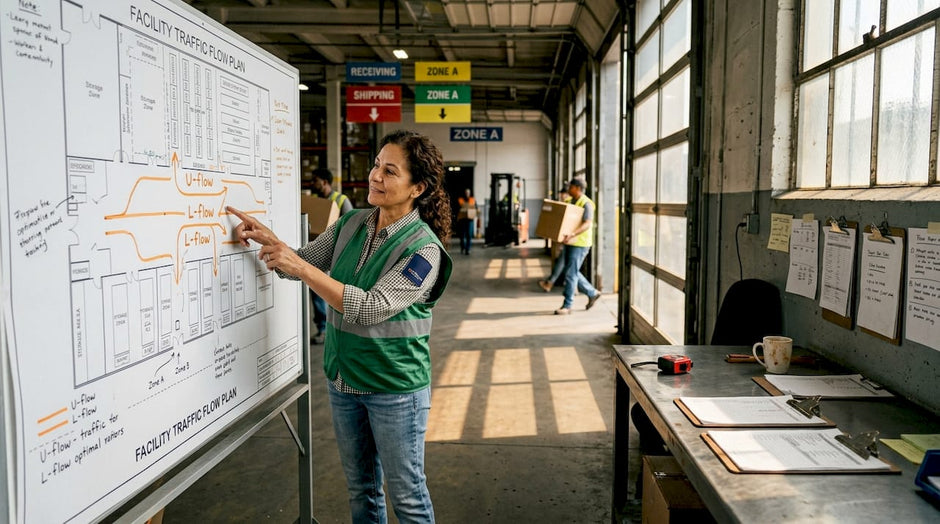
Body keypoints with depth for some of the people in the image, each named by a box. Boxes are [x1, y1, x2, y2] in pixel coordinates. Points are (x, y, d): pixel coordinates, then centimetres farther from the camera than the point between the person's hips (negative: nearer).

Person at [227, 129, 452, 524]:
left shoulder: (423, 248, -20)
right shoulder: (351, 225, 1)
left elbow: (371, 308, -28)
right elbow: (302, 264, 9)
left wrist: (300, 266, -28)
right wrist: (267, 239, -11)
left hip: (395, 388, -6)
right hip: (342, 380, 6)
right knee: (360, 489, 21)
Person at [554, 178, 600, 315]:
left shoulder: (586, 204, -14)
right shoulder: (570, 202, 13)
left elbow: (587, 224, -25)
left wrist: (572, 234, -38)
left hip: (580, 243, -9)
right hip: (569, 242, 9)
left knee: (571, 274, -7)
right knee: (573, 272, 15)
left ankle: (567, 306, 0)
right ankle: (592, 293, 31)